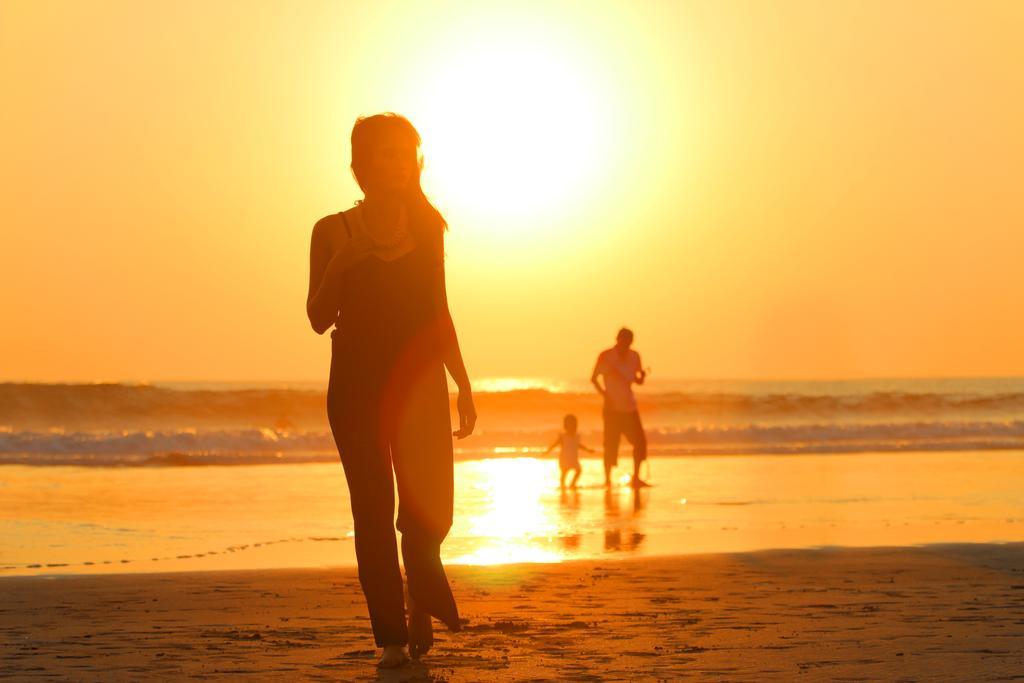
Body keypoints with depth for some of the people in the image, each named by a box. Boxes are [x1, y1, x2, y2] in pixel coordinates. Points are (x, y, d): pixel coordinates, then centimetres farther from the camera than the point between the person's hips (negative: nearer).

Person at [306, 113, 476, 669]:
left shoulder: (425, 228, 11)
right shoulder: (334, 232, 3)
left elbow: (438, 311, 15)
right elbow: (319, 318, -1)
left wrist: (464, 384, 11)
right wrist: (340, 264, -18)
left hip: (420, 380, 2)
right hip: (357, 385, -1)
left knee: (430, 509, -7)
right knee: (374, 512, -4)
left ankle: (423, 601, 22)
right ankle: (392, 635, 2)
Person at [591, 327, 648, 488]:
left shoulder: (634, 356, 8)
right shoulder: (606, 356, -6)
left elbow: (638, 381, 15)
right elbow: (593, 378, -1)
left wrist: (642, 376, -8)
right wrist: (604, 394, -14)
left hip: (629, 407, 5)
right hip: (612, 407, -5)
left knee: (640, 441, -2)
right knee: (611, 444, -5)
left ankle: (635, 477, 9)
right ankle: (607, 479, 5)